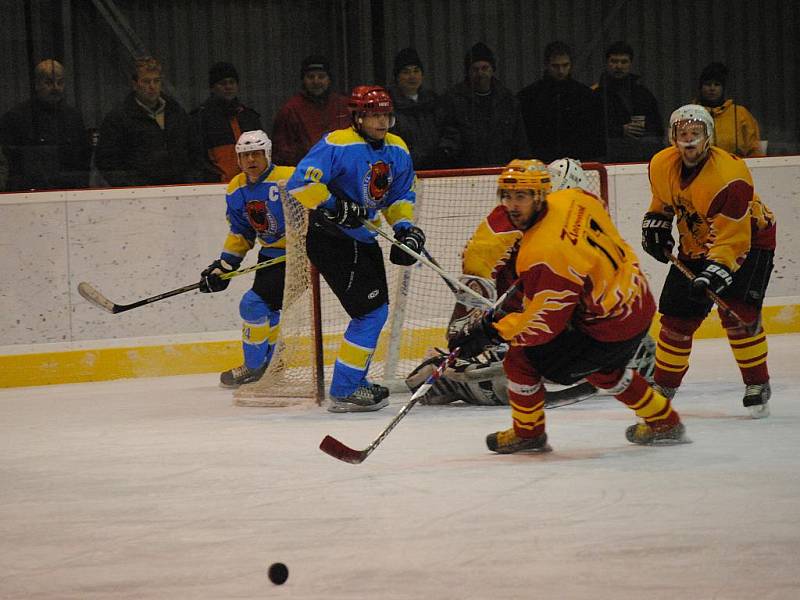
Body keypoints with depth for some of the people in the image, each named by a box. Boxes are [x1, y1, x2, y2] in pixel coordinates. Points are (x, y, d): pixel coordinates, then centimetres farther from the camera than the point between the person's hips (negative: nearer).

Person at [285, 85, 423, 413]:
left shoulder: (397, 151, 6)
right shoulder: (337, 145, -19)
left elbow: (401, 196, 17)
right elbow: (299, 184, -25)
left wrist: (405, 227, 1)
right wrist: (334, 206, -30)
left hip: (364, 240, 9)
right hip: (331, 240, -9)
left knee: (376, 310, 17)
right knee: (370, 311, -13)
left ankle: (355, 381, 32)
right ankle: (343, 392, -7)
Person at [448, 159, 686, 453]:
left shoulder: (544, 255, -29)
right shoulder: (573, 199, -5)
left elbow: (542, 323, -26)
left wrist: (489, 332, -21)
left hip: (609, 327, -9)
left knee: (521, 358, 1)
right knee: (601, 368, 36)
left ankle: (527, 434, 21)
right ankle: (664, 422, 47)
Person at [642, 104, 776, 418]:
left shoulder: (729, 177, -33)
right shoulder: (661, 166, -12)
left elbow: (732, 241, -36)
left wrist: (715, 274, -46)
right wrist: (655, 224, -1)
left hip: (749, 240, -6)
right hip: (696, 245, 6)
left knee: (737, 314, -23)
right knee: (677, 317, 3)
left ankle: (757, 385, -9)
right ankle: (663, 386, 19)